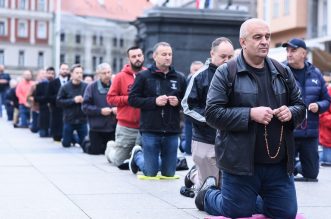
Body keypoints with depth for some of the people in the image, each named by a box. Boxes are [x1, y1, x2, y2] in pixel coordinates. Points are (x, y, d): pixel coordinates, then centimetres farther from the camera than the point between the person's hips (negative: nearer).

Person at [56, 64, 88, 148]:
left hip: (82, 119, 0)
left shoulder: (86, 87, -3)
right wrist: (73, 100, -15)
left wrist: (84, 101, -19)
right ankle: (71, 139, 41)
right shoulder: (65, 87, -3)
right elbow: (59, 102, -7)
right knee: (66, 144, 7)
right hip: (69, 119, 0)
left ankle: (76, 140, 36)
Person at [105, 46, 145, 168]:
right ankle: (111, 147, 43)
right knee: (119, 161, 10)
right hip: (125, 127, -1)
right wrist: (129, 99, -13)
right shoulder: (120, 77, -3)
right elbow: (110, 98, -3)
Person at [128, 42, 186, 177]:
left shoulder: (179, 78, 8)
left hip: (172, 132, 3)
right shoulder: (144, 76, -1)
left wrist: (178, 102, -7)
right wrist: (154, 101, -14)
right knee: (151, 173, 3)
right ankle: (137, 155, 34)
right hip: (150, 131, -3)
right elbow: (132, 99, -3)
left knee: (169, 173, 8)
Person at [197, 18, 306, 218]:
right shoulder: (226, 73, -6)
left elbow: (300, 105, 17)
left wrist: (291, 112, -7)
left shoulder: (283, 72, 9)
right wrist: (250, 114, -22)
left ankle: (248, 200, 38)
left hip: (279, 164, 5)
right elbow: (213, 112, -12)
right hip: (241, 163, -5)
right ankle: (207, 194, 37)